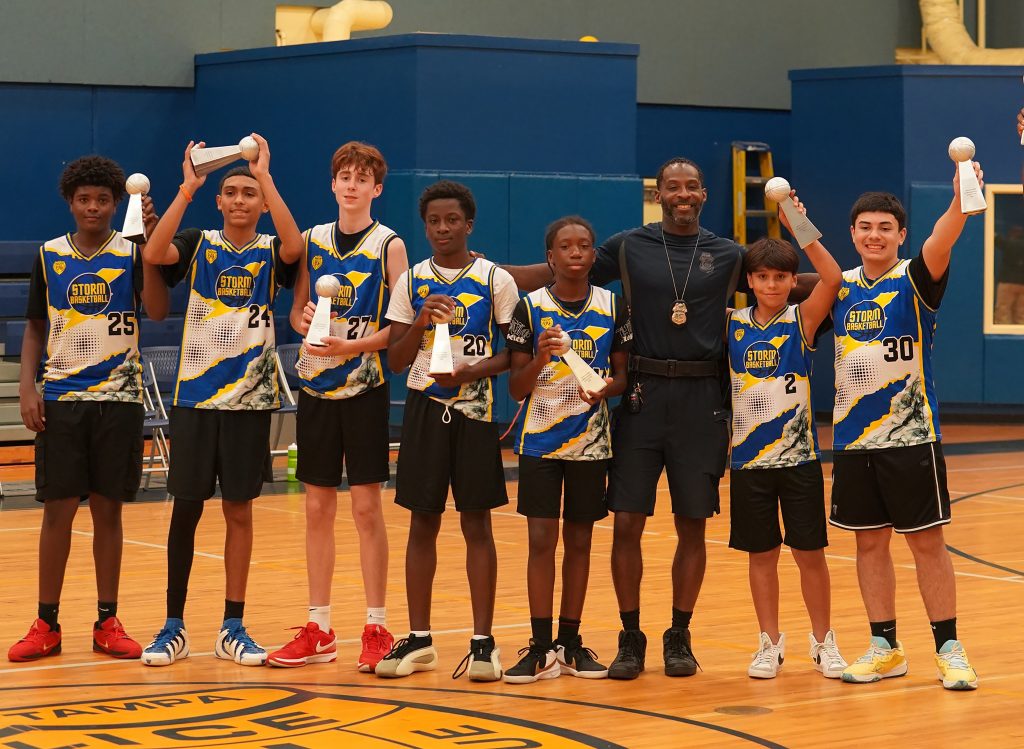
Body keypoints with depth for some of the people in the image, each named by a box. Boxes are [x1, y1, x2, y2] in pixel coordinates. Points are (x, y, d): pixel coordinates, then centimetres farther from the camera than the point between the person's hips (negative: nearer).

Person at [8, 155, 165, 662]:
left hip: (118, 397, -1)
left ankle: (107, 623, 11)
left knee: (108, 509, 4)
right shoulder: (50, 256, 6)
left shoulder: (130, 254, 0)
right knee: (58, 509, 0)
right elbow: (35, 329, 11)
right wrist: (27, 386, -2)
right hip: (61, 397, 1)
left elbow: (157, 311, -16)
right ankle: (47, 625, 6)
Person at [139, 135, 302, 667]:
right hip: (194, 397, 0)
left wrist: (264, 175, -23)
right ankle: (174, 626, 11)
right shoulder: (198, 245, 3)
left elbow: (295, 246, -22)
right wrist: (187, 188, -22)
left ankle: (233, 627, 13)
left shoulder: (270, 253, 2)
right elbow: (153, 254, -18)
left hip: (249, 400, 0)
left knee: (239, 510, 5)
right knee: (186, 508, 2)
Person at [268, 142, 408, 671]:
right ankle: (318, 631, 14)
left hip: (364, 386, -4)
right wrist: (304, 319, -9)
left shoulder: (388, 245, -3)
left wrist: (354, 345, -20)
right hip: (315, 384, 4)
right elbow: (296, 312, 14)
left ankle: (377, 629, 5)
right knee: (317, 507, 7)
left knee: (366, 506, -3)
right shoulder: (313, 240, 9)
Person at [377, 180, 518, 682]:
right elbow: (395, 360, 4)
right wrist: (421, 324, -14)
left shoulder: (495, 280, -1)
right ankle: (418, 640, 13)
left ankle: (483, 640, 5)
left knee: (476, 524, 1)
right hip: (425, 408, 2)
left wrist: (475, 371, -15)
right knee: (422, 523, 6)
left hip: (474, 409, -2)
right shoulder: (412, 281, 5)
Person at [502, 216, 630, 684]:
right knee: (542, 540, -4)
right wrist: (539, 358, -22)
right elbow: (516, 387, -3)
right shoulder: (530, 308, -4)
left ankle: (570, 642, 15)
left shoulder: (613, 308, 1)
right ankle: (540, 648, 1)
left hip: (590, 439, 2)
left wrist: (607, 387, -15)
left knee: (579, 540, 7)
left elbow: (624, 376, 7)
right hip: (539, 439, -1)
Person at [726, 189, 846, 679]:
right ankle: (770, 644, 19)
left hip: (799, 456, -2)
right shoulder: (732, 324, 3)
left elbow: (832, 279, -19)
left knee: (809, 552, 3)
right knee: (761, 554, 8)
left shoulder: (802, 320, -4)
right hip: (749, 456, 2)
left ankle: (823, 641, 16)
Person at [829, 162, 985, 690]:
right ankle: (885, 648, 19)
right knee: (870, 543, 9)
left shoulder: (914, 281, -8)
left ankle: (948, 649, 8)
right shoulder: (842, 288, 8)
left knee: (927, 543, 0)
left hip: (911, 436, -4)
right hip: (853, 438, 4)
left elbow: (940, 244, -25)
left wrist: (960, 200, -45)